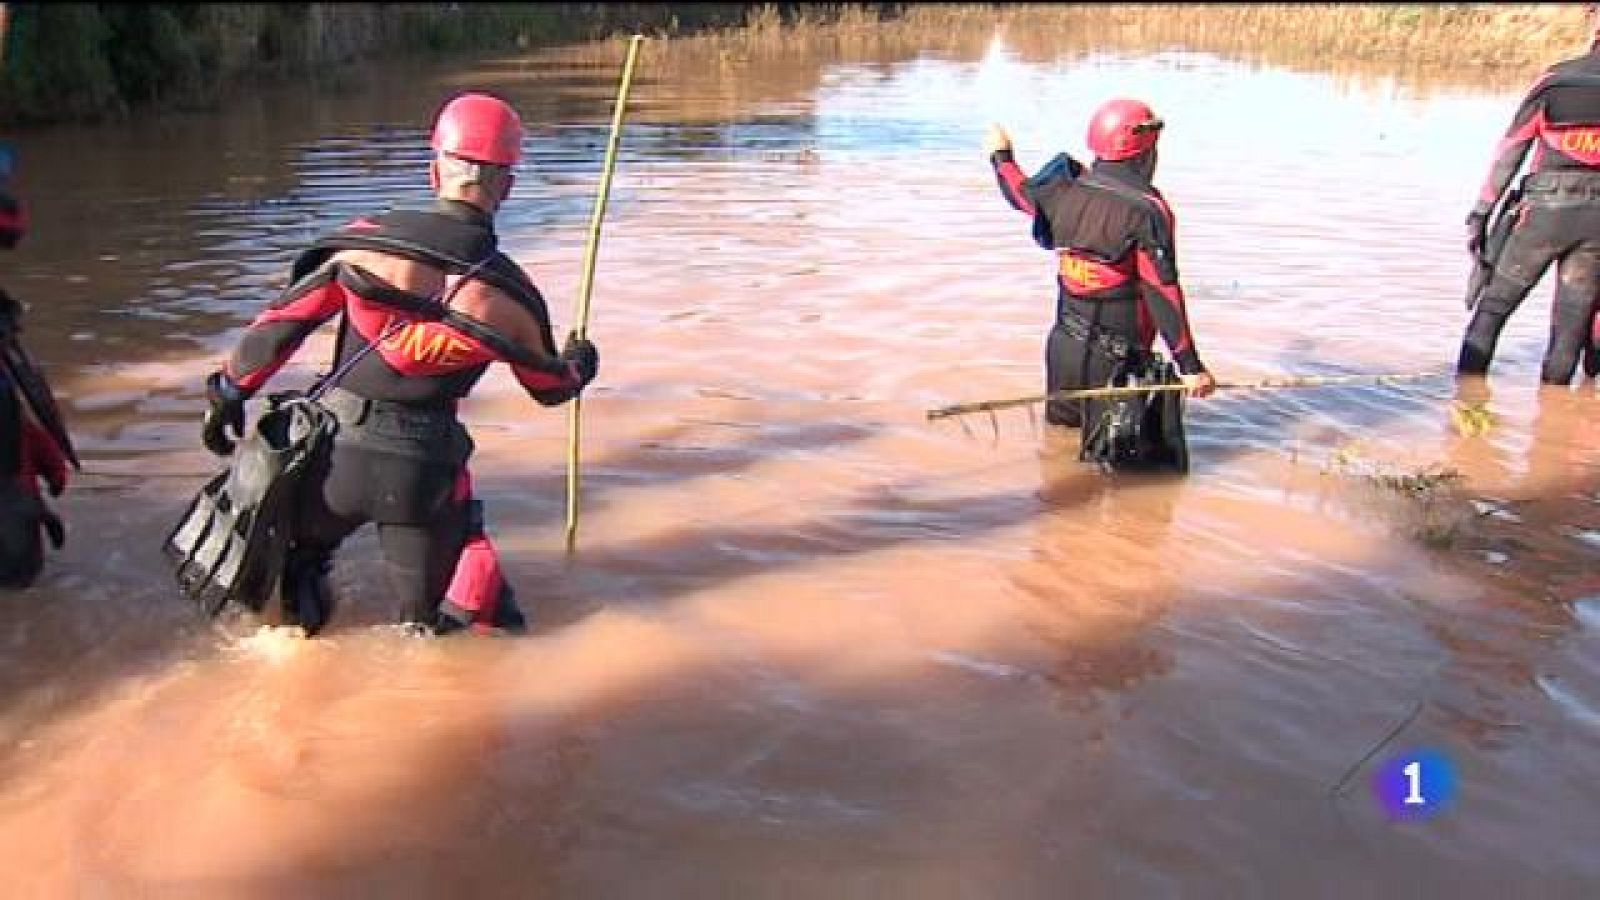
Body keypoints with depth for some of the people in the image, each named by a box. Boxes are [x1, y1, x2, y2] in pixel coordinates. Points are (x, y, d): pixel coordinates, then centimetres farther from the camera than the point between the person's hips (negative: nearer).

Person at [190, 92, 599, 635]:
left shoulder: (366, 241, -8)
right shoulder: (511, 294, -7)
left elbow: (280, 323, -2)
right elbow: (552, 388, 9)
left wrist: (229, 390, 14)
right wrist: (580, 366, 33)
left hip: (335, 452, 0)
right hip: (423, 469, 0)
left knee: (300, 556, 30)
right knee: (436, 621, 22)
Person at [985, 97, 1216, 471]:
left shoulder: (1067, 190, 0)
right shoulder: (1146, 209, -17)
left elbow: (1022, 193, 23)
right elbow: (1163, 293, -18)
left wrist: (1001, 156, 44)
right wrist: (1191, 366, -13)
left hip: (1064, 342, 6)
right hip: (1115, 356, -6)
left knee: (1062, 426, 25)